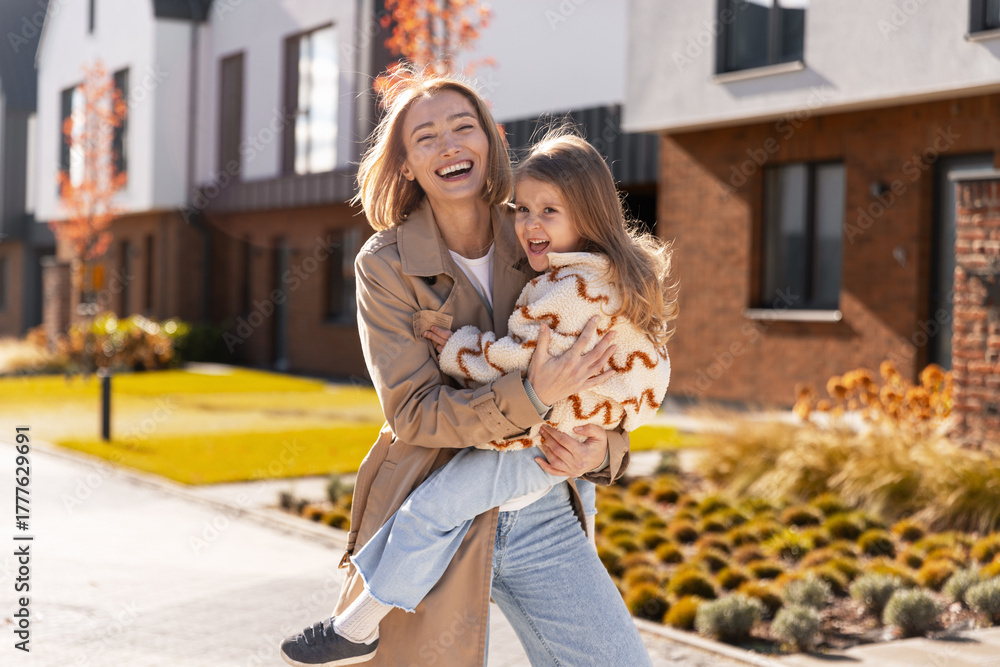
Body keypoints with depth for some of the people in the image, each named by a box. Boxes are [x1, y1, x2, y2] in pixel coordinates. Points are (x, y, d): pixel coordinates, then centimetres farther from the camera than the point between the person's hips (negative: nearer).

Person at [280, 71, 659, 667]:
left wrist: (602, 446, -11)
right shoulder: (387, 265, -5)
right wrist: (530, 396, -25)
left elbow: (604, 375, 10)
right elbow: (414, 411, -11)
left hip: (543, 520, 3)